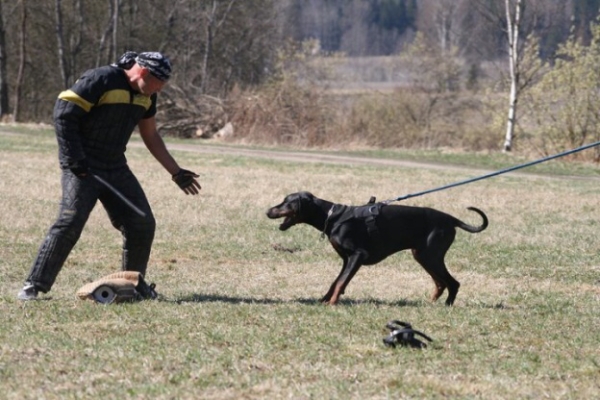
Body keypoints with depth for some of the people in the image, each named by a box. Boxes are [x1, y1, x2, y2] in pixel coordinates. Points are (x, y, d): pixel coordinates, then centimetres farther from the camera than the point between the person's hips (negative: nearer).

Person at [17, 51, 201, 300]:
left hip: (115, 168, 8)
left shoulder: (145, 96, 7)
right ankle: (35, 285, -14)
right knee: (70, 221, -20)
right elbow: (64, 113, -19)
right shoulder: (100, 81, -17)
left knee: (143, 224, 3)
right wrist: (74, 158, -21)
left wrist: (176, 172, 19)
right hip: (82, 167, -8)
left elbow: (151, 137, 20)